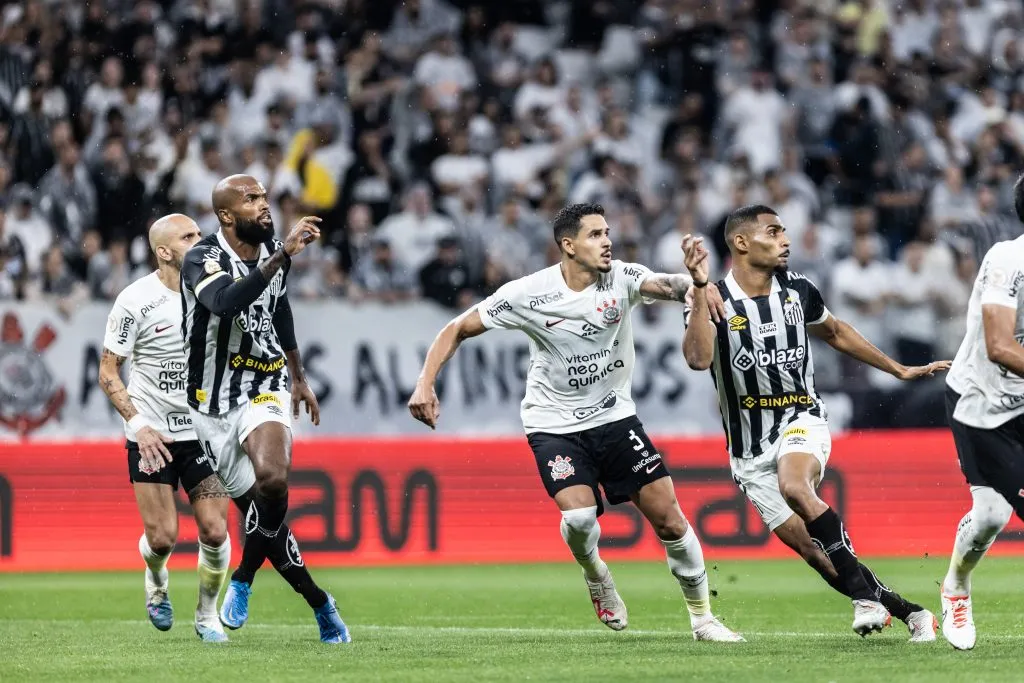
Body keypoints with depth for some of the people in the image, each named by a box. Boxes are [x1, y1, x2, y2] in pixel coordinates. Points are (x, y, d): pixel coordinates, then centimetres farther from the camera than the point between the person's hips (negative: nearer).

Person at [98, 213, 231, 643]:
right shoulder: (135, 301, -10)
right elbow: (107, 373, -6)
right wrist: (139, 424, -16)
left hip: (204, 432, 3)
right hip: (151, 436, -3)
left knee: (214, 531, -7)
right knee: (163, 536, -7)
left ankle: (207, 615, 15)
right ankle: (156, 582, 29)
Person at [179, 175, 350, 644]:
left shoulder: (273, 252, 3)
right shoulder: (203, 260, -16)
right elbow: (226, 302, -39)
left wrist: (298, 376, 31)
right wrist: (281, 256, -44)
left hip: (264, 393, 2)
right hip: (214, 406, -2)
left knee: (272, 480, -29)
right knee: (258, 508, 0)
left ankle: (243, 579, -9)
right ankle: (319, 603, 18)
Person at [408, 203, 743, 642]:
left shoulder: (622, 278, -10)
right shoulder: (528, 294, -14)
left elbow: (666, 286, -31)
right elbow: (458, 330, -5)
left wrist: (694, 284, -55)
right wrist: (425, 384, -17)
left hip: (614, 416, 2)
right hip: (554, 425, -2)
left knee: (668, 519, -4)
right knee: (579, 514, -25)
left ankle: (702, 617, 16)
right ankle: (595, 573, 11)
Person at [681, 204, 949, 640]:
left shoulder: (797, 290, 3)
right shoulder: (715, 300, -9)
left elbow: (835, 333, 22)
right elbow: (699, 359, -29)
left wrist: (901, 371, 28)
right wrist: (700, 288, -35)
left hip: (801, 422, 0)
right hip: (751, 451, 0)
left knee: (794, 486, -34)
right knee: (813, 551, -4)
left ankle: (865, 595, -27)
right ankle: (909, 613, 7)